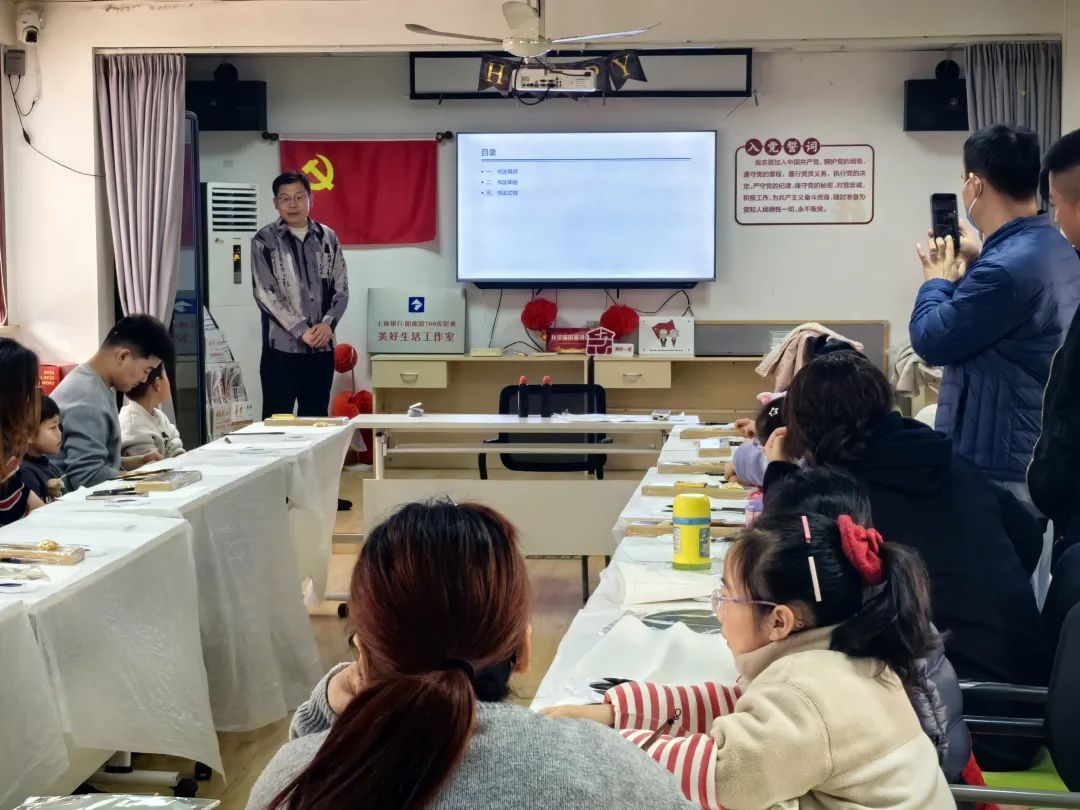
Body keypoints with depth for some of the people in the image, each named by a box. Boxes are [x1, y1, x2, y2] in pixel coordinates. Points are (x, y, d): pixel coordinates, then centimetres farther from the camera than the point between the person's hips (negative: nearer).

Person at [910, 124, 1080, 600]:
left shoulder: (1007, 265, -24)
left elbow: (931, 340, -16)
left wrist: (939, 280, 1)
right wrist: (972, 265, 13)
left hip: (998, 464, -10)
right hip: (1039, 453, 10)